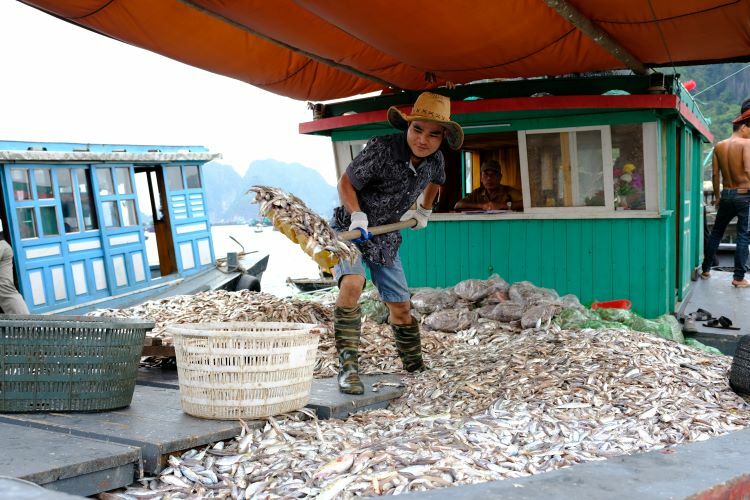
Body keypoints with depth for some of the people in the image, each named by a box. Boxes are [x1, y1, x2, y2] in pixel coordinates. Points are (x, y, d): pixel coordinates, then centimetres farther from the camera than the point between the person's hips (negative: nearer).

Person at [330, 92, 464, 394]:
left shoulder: (435, 160, -7)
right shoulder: (381, 150, -26)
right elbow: (345, 182, -16)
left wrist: (424, 210, 25)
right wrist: (357, 214, -30)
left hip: (386, 238, 5)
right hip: (350, 229, -5)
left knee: (401, 306, 9)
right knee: (352, 283, -32)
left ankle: (416, 369, 29)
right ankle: (348, 367, -25)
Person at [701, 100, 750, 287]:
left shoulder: (719, 146, 7)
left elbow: (715, 175, 8)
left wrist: (717, 196, 17)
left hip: (726, 195, 5)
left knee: (716, 232, 17)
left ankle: (705, 269, 24)